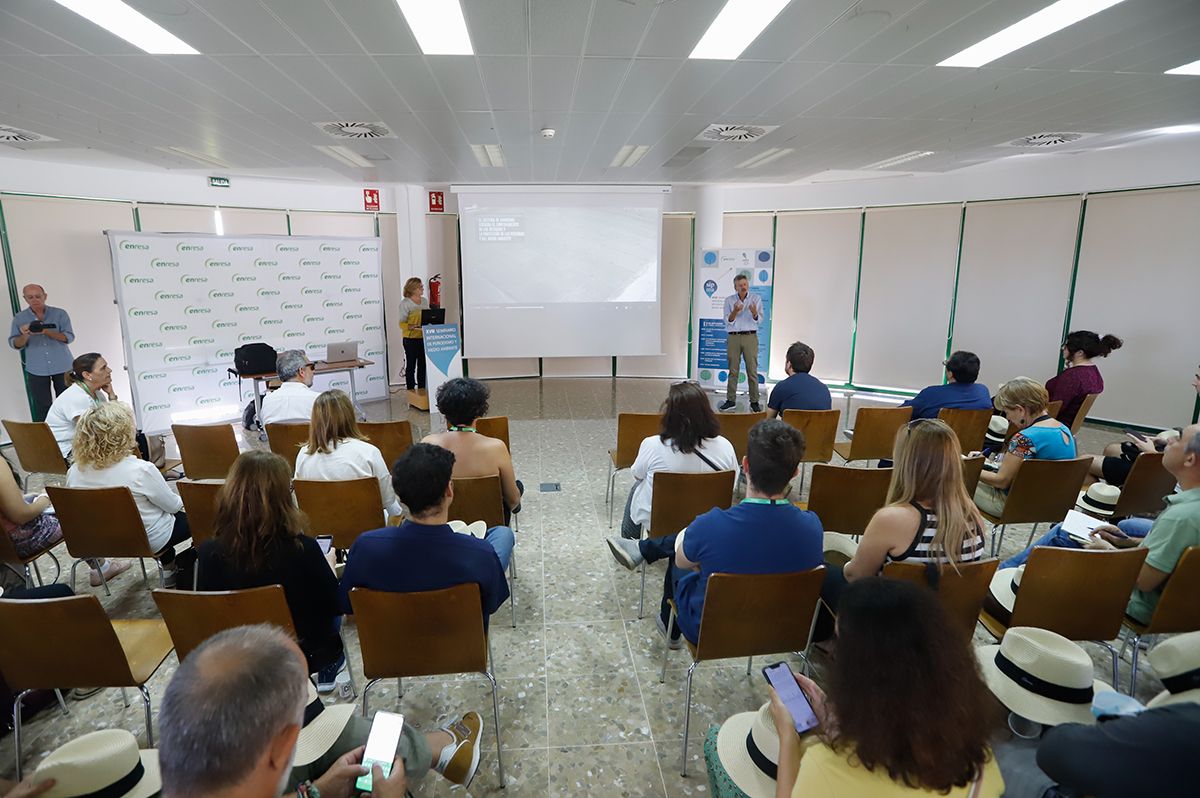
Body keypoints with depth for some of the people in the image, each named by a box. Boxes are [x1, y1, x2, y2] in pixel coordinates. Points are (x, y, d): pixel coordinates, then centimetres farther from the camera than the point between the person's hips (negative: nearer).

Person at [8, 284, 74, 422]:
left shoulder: (60, 314, 0)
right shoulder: (19, 318, 5)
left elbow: (69, 336, -9)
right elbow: (15, 344, 2)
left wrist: (47, 332, -24)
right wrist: (25, 336, -19)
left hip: (62, 367, -1)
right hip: (36, 370, 1)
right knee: (42, 408, 2)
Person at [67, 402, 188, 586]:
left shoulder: (74, 472, -13)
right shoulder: (141, 470, -31)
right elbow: (173, 505, -16)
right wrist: (180, 500, 7)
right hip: (149, 541, -6)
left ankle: (168, 569, 36)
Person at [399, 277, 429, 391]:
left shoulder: (424, 301, 11)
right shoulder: (405, 303, -8)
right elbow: (402, 323, -11)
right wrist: (412, 327, -29)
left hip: (424, 337, 6)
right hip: (410, 338, -6)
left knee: (423, 365, 9)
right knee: (411, 365, 2)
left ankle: (422, 389, 19)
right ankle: (410, 391, 9)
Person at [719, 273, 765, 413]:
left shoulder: (756, 299, 4)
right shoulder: (729, 300, 5)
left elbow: (759, 321, -3)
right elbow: (728, 321, -1)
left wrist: (754, 312, -24)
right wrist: (735, 311, -18)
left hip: (750, 337, -1)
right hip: (733, 338, 1)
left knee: (752, 370, -1)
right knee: (733, 370, 4)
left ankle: (754, 402, 3)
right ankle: (730, 400, 10)